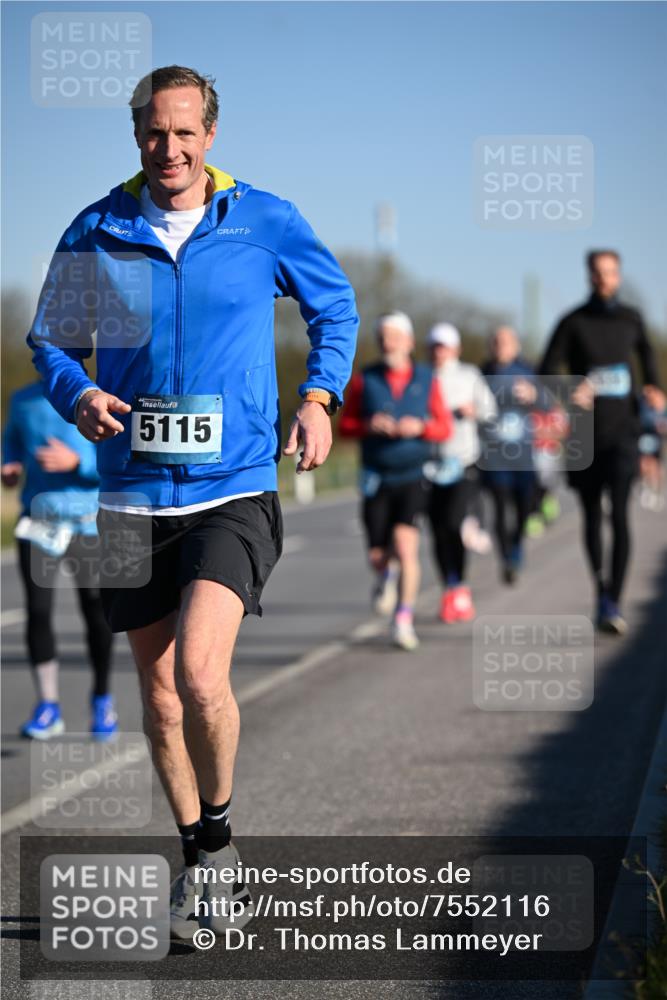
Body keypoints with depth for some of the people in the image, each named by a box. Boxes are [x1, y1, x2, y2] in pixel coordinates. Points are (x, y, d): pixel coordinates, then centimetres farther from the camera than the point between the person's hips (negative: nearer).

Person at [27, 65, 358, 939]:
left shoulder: (267, 223, 0)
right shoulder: (95, 234, 2)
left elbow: (336, 308, 16)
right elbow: (50, 340, 13)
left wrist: (319, 397, 2)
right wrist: (78, 395, -8)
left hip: (235, 490, -2)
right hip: (134, 497, 3)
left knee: (200, 674, -20)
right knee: (160, 695, 9)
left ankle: (217, 840, 3)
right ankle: (201, 864, 26)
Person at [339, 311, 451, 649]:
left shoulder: (426, 380, 2)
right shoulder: (365, 380, 2)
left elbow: (445, 428, 5)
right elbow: (345, 425, 5)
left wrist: (420, 427, -15)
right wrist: (369, 425, -15)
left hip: (413, 478, -1)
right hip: (376, 478, 1)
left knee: (405, 545, -17)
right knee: (377, 555, 4)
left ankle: (404, 621, -10)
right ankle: (384, 575, 42)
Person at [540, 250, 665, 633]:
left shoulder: (631, 319, 6)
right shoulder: (573, 323, -2)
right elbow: (548, 371, -8)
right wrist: (571, 392, -28)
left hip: (622, 431, 0)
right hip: (586, 433, 0)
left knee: (620, 514, -13)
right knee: (592, 515, 11)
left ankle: (613, 604, -16)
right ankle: (601, 585, 32)